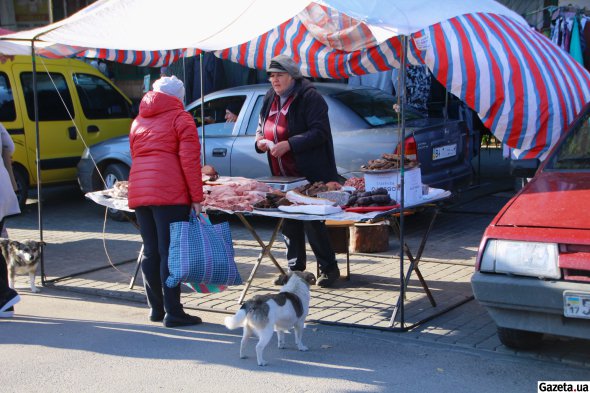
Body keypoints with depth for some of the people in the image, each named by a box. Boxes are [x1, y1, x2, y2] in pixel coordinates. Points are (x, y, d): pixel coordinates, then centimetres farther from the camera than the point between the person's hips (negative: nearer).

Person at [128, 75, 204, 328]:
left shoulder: (139, 121, 22)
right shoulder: (180, 118, 3)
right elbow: (190, 160, -7)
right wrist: (196, 197, -7)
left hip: (139, 192, 6)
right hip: (169, 193, -6)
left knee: (150, 251, 12)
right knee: (170, 252, -5)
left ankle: (156, 308, 19)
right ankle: (172, 312, -5)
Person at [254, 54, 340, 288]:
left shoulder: (309, 97, -10)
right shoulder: (270, 100, 13)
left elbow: (319, 132, -19)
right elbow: (261, 127, 24)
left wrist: (289, 144, -26)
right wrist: (260, 141, 0)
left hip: (310, 174, -7)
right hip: (283, 176, 8)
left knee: (312, 221, -6)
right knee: (289, 222, 11)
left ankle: (329, 268, 7)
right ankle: (295, 267, 22)